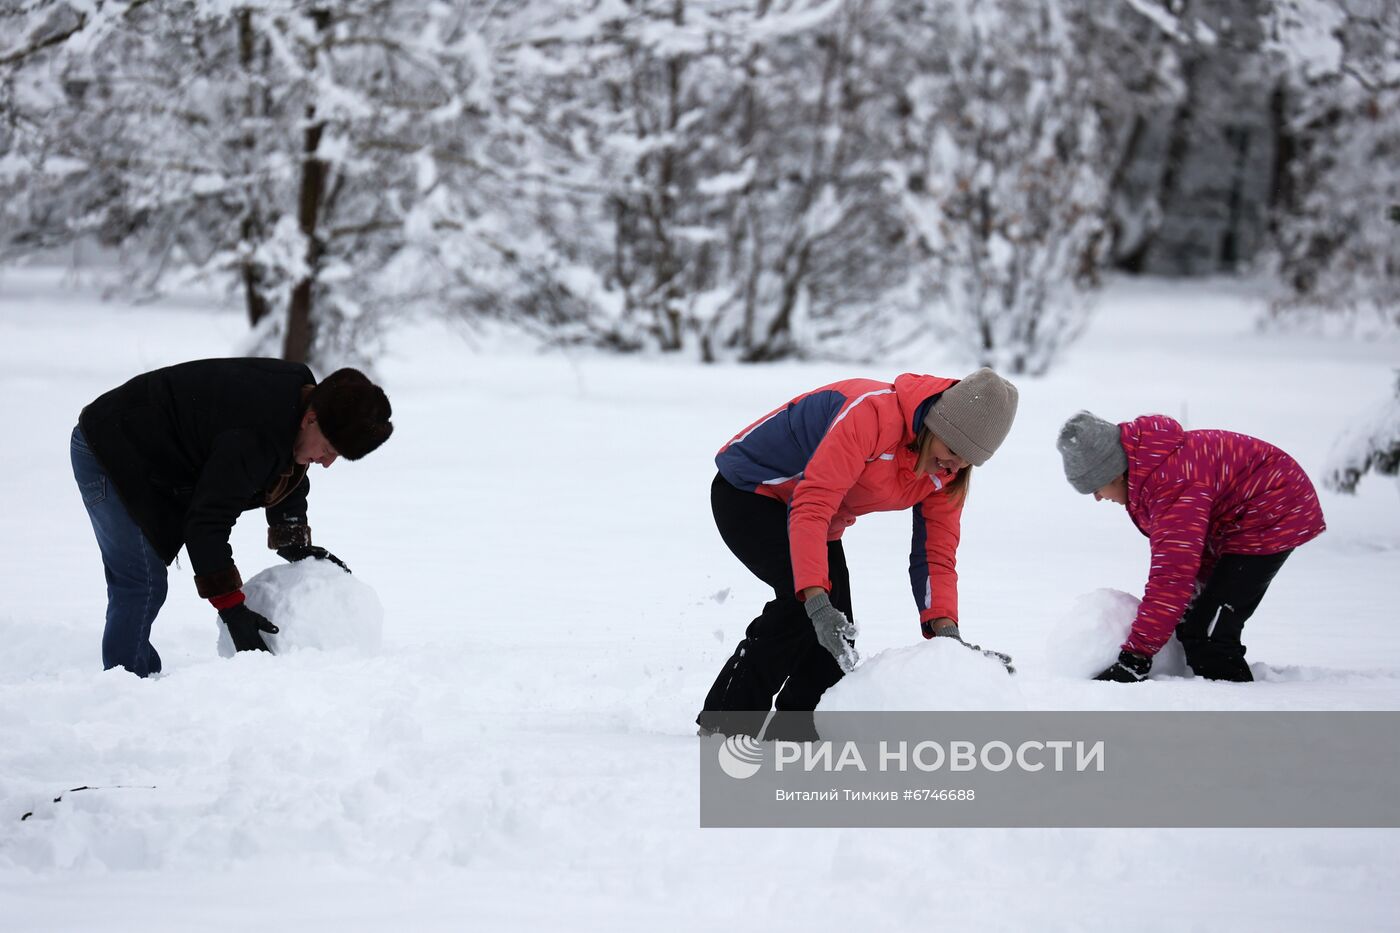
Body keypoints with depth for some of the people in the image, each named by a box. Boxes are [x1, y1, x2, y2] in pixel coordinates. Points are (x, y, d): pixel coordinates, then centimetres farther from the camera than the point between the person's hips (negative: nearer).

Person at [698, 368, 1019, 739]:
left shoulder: (949, 472, -10)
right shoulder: (874, 414, -36)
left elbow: (936, 553, -7)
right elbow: (810, 506, -40)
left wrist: (945, 629, -24)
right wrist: (816, 601, -48)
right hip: (748, 491, -8)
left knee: (838, 636, -2)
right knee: (805, 602, -26)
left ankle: (791, 730, 14)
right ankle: (725, 722, -16)